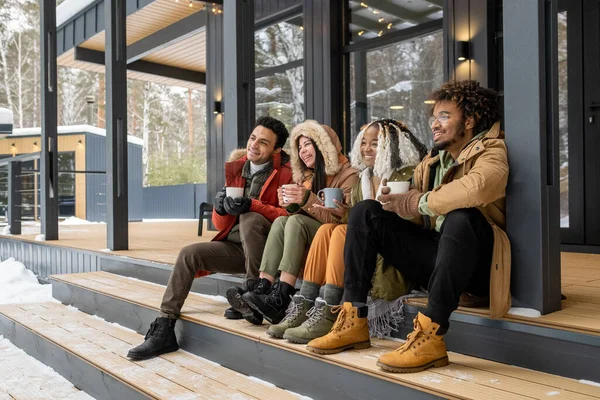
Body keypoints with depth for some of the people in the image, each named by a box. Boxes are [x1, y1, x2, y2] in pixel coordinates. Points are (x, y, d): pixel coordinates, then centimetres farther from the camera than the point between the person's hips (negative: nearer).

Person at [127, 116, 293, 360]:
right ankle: (164, 329, -12)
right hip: (235, 247, 6)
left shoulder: (285, 173, -4)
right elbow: (221, 225, 13)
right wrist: (220, 209, -12)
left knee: (249, 219, -33)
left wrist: (252, 205, -28)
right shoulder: (235, 169, 12)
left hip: (265, 246, -5)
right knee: (188, 254, -13)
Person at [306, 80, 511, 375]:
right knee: (366, 211, -4)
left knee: (461, 216, -36)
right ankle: (353, 320, -12)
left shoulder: (490, 152, -6)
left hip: (476, 263, -6)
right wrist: (396, 201, -11)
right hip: (435, 256, 6)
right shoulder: (432, 162, 16)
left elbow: (477, 188, -30)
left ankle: (431, 335, -33)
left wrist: (418, 203, -20)